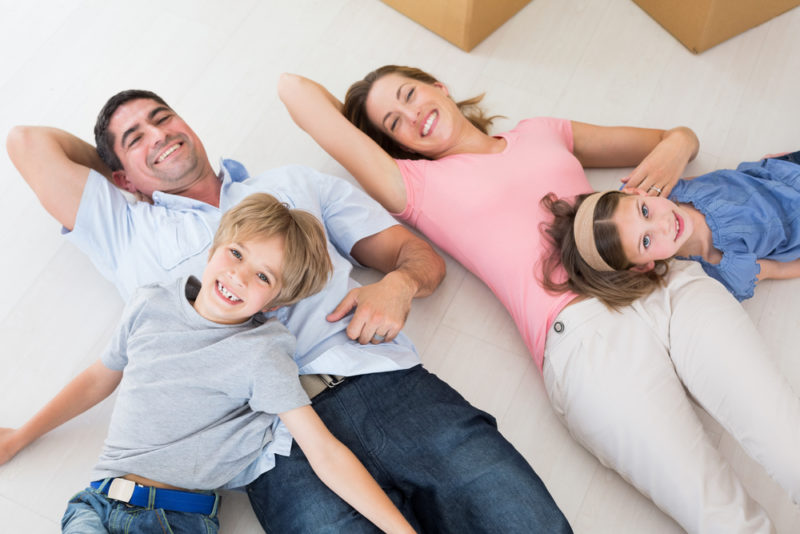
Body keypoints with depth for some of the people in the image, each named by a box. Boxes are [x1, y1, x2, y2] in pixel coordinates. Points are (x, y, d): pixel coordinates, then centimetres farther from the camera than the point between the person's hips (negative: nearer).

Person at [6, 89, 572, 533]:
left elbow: (422, 255, 23)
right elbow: (29, 140, 24)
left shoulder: (297, 184, 27)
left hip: (387, 383, 2)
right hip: (280, 440, -1)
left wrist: (398, 285, 0)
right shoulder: (125, 231, 24)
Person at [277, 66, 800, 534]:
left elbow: (680, 137, 34)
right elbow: (296, 87, 16)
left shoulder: (542, 132, 26)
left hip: (673, 283, 4)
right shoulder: (418, 184, 15)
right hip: (584, 335, -3)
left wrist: (675, 148, 10)